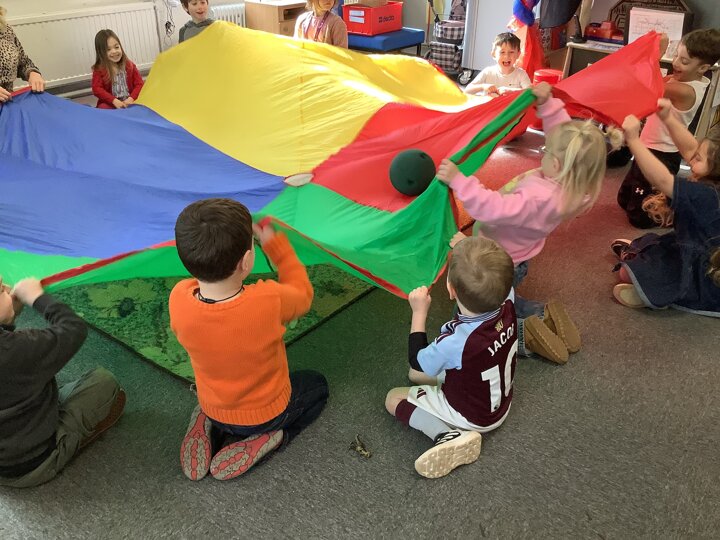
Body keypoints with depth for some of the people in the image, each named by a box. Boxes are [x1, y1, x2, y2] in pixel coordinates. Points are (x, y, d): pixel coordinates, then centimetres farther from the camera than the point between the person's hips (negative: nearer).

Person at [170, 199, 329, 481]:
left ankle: (211, 433, 9)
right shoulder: (269, 300, -37)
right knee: (317, 385, 26)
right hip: (268, 413, -4)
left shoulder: (178, 299, -28)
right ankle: (260, 442, 3)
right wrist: (274, 243, -7)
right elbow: (303, 293, -13)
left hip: (213, 411, 4)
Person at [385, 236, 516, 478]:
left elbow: (417, 362, -17)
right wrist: (470, 249, -2)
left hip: (471, 417, -7)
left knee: (393, 398, 6)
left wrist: (419, 311, -16)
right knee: (415, 375, 21)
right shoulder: (507, 302, -26)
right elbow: (498, 276, 1)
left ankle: (449, 436, -10)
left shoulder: (453, 343, -40)